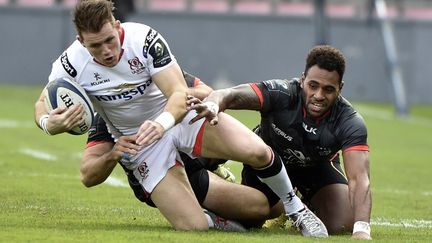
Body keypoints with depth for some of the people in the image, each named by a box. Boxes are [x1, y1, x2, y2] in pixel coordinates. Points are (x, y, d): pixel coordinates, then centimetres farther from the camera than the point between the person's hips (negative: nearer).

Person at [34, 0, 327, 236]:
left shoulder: (144, 39, -22)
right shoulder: (71, 65, -18)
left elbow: (180, 93, -23)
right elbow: (42, 104, -1)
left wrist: (163, 122, -46)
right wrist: (48, 124, -27)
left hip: (180, 113, -1)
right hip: (141, 143, 1)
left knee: (256, 151, -26)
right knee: (194, 227, -18)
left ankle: (295, 208, 3)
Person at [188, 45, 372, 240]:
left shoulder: (349, 123, -34)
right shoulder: (281, 93, -37)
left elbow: (359, 179, -43)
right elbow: (229, 95, -50)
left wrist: (362, 229, -59)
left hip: (317, 166, 0)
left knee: (342, 225, -16)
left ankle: (310, 207, 20)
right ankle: (280, 207, 34)